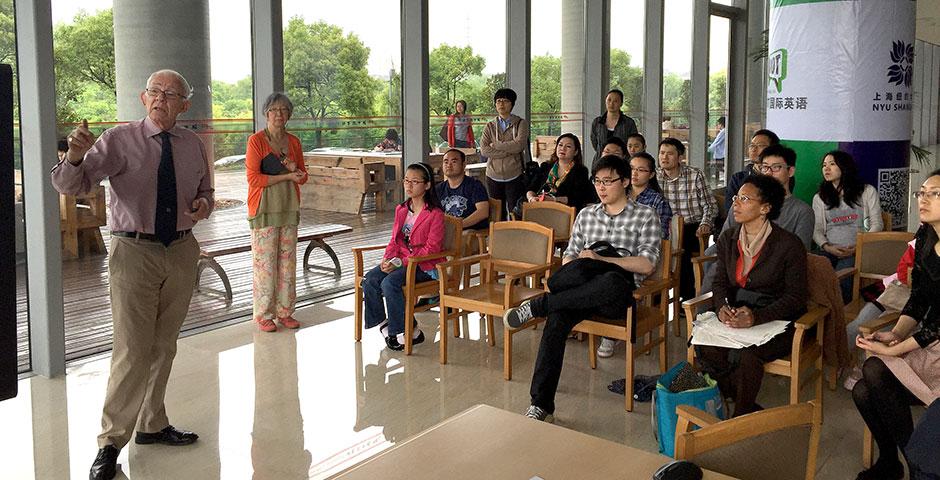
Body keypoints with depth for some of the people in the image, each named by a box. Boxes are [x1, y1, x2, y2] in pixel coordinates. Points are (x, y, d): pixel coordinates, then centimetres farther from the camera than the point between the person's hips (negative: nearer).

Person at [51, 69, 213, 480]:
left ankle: (153, 426, 32)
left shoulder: (193, 145, 5)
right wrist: (76, 156, -37)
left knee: (164, 346, 16)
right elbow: (68, 185, -15)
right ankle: (111, 442, 5)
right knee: (133, 350, -9)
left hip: (181, 251, 5)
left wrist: (204, 204, -3)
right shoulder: (119, 141, -7)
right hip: (134, 251, -5)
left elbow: (206, 190, 21)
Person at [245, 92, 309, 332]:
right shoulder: (256, 140, -6)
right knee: (264, 261, -4)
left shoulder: (294, 142, 11)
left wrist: (296, 170, -5)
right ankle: (263, 315, 5)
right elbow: (253, 178, -13)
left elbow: (303, 176, 18)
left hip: (289, 208, 5)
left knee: (288, 261, 8)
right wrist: (287, 176, -14)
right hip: (264, 209, -5)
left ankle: (285, 311, 17)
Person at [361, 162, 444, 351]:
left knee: (389, 282, -29)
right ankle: (382, 323, -1)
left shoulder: (435, 214, -9)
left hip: (425, 265, -7)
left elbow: (431, 248, -15)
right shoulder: (401, 210, 14)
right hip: (400, 261, 7)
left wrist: (400, 262, -20)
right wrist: (388, 259, -6)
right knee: (370, 279, -17)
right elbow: (395, 240, 16)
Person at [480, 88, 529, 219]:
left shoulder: (521, 124, 3)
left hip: (514, 177, -2)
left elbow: (519, 145, -14)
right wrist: (509, 151, -11)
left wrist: (495, 145, -6)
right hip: (493, 176, 3)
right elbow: (484, 150, -5)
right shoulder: (490, 126, 9)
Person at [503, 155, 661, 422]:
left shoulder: (645, 216, 9)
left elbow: (646, 266, -2)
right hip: (582, 291, 3)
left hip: (619, 292, -3)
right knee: (557, 319, -32)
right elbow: (569, 255, 21)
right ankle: (541, 405, -32)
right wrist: (570, 271, -4)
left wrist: (601, 260, -10)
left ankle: (537, 306, -27)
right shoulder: (586, 215, 24)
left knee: (610, 282, -42)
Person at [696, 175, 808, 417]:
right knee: (705, 348, -25)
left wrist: (757, 316, -25)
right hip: (737, 315, 5)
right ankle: (751, 410, -7)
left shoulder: (789, 245, -10)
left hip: (777, 322, -5)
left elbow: (796, 296, -10)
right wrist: (722, 307, -12)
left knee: (743, 354, -33)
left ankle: (741, 417, -6)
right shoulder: (728, 239, 8)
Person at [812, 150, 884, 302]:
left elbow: (877, 224, 7)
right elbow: (816, 230, 11)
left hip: (857, 251, -2)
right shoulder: (819, 198, 19)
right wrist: (827, 247, -10)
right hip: (828, 251, 2)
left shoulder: (867, 192, 13)